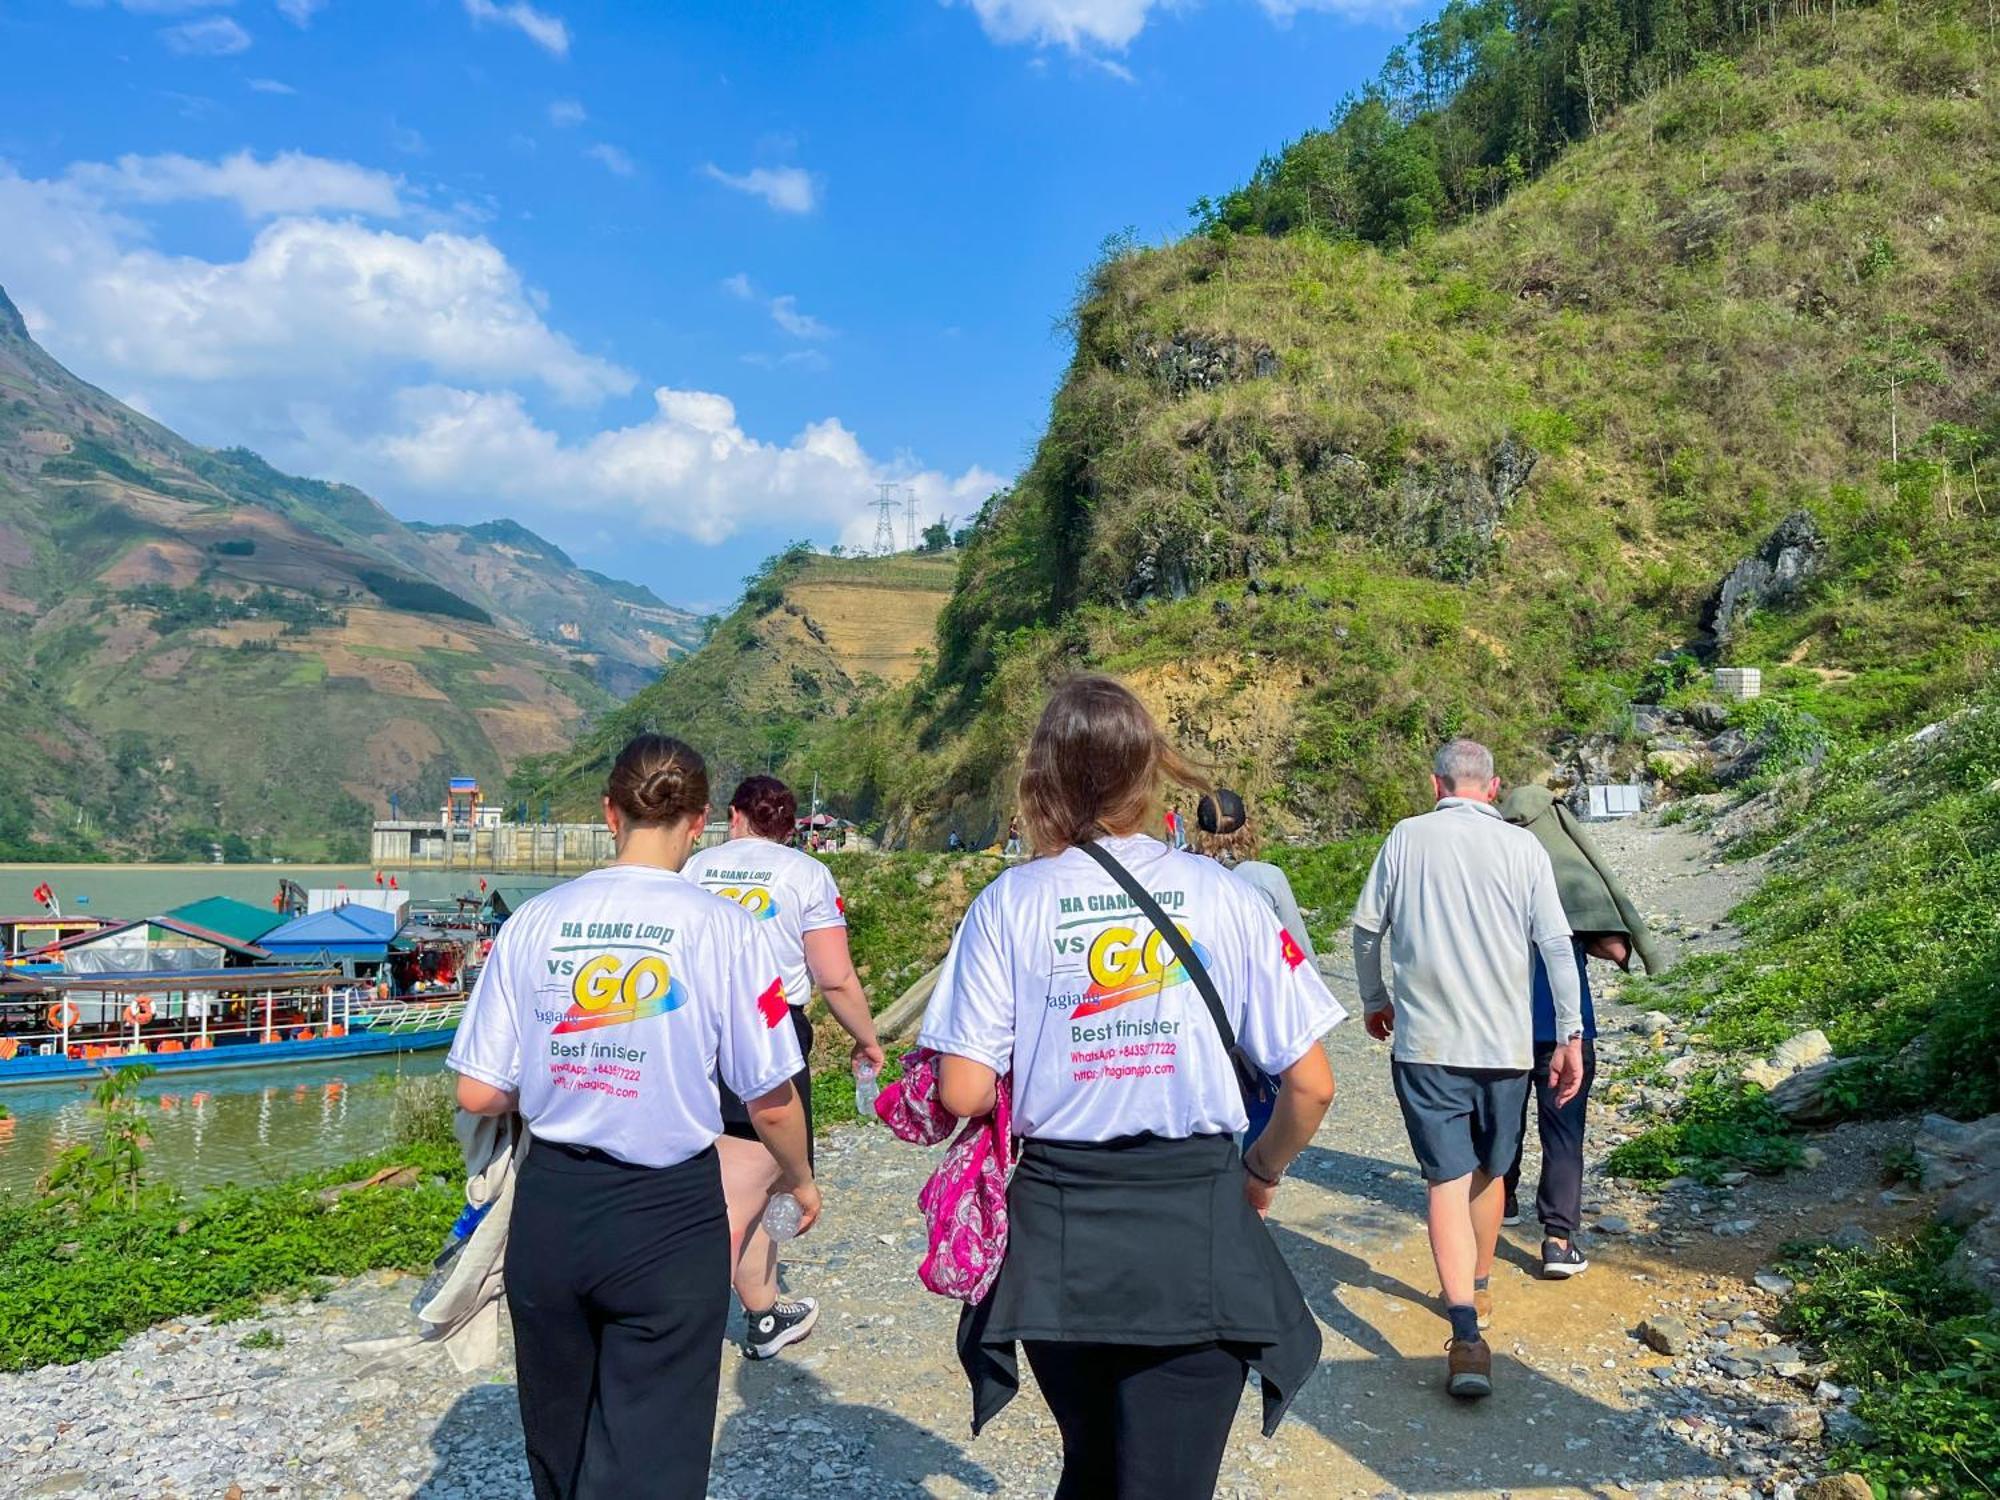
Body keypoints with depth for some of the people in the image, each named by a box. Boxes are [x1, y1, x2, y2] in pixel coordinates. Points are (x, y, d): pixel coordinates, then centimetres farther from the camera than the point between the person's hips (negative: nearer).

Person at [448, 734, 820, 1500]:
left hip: (549, 1207, 4)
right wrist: (800, 1178, 12)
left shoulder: (534, 920, -4)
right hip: (667, 1215, -3)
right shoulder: (724, 928, -12)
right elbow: (770, 1098, -8)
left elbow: (478, 1095, -3)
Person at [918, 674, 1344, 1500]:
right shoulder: (1223, 895, -6)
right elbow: (1311, 1085, -4)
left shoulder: (1009, 902, -6)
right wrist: (1261, 1173, 14)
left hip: (1057, 1236, 1)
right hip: (1196, 1232, -1)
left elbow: (964, 1094, -10)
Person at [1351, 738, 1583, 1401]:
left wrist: (1374, 999, 21)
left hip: (1425, 1042, -2)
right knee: (1488, 1170, 20)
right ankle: (1478, 1290, 39)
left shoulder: (1407, 837, 0)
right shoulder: (1522, 846, 0)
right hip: (1505, 1043, 2)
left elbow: (1366, 927, 5)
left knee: (1448, 1178, -2)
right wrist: (1570, 1035, 2)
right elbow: (1556, 944, -3)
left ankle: (1466, 1331, -16)